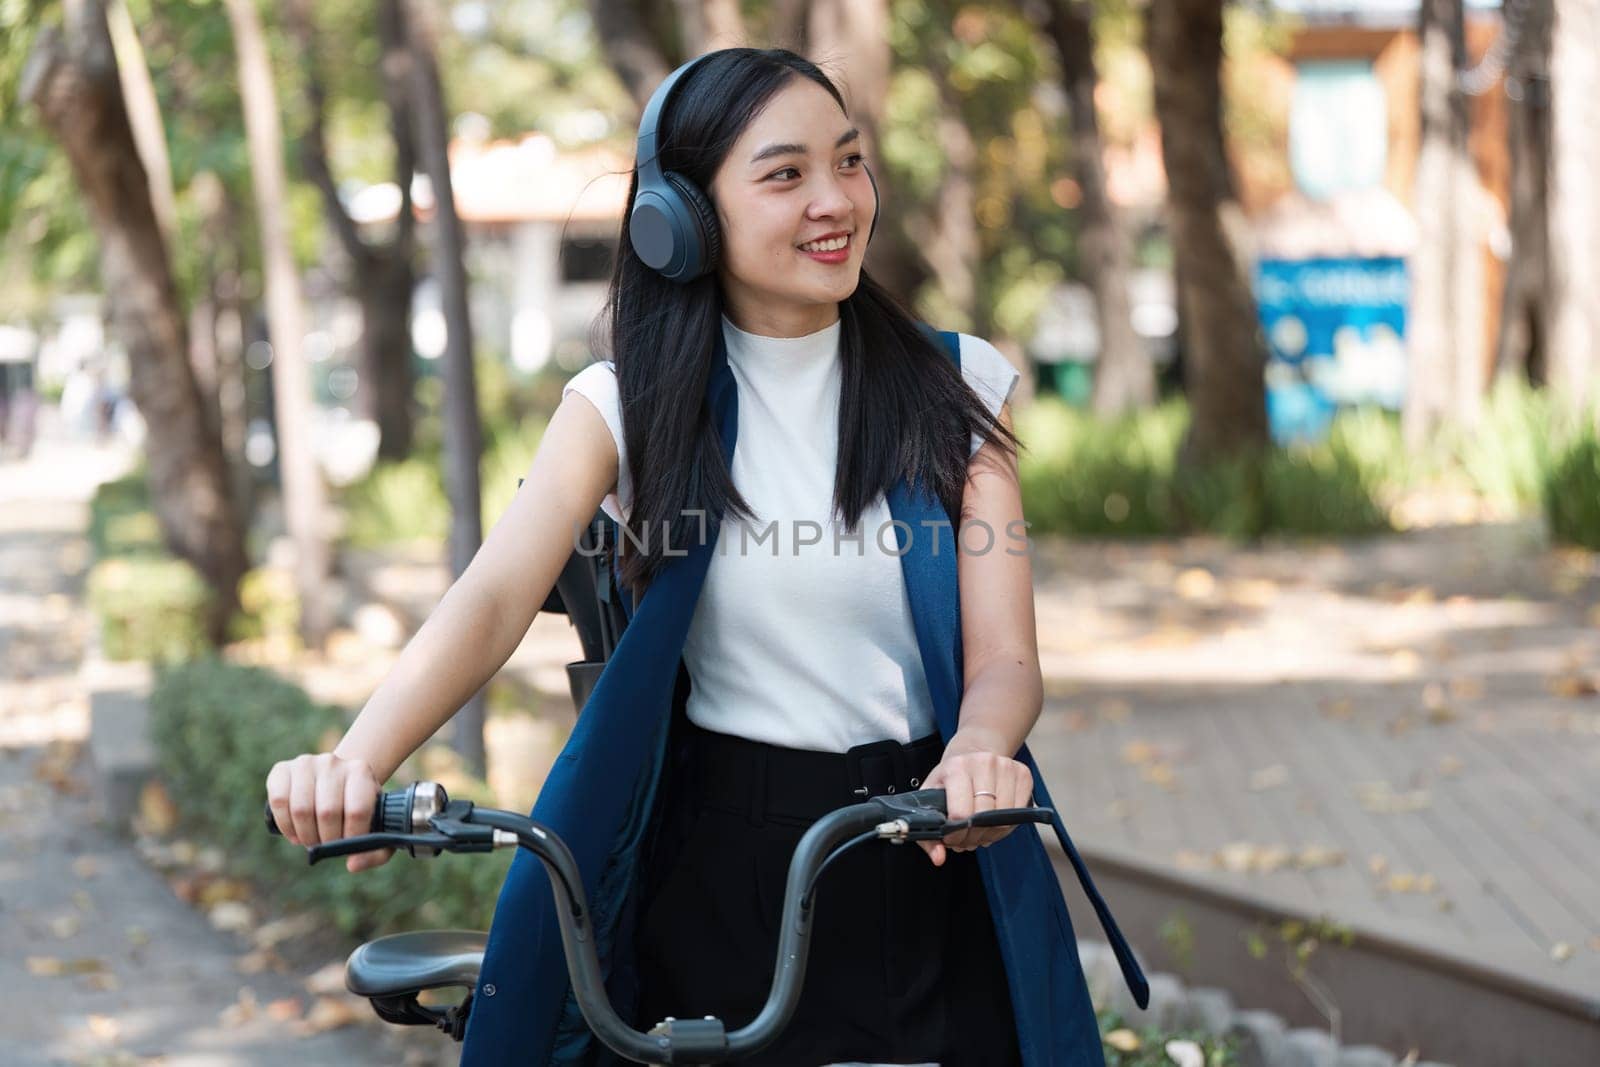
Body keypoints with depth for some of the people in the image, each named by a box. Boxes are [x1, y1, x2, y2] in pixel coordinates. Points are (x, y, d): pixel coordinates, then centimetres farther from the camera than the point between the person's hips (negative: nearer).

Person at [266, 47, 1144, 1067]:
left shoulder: (955, 388, -2)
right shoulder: (634, 405, -4)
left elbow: (1004, 656, -8)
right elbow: (493, 599, -19)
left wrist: (978, 753, -33)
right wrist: (356, 763, -38)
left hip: (929, 876, 1)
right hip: (719, 877, 0)